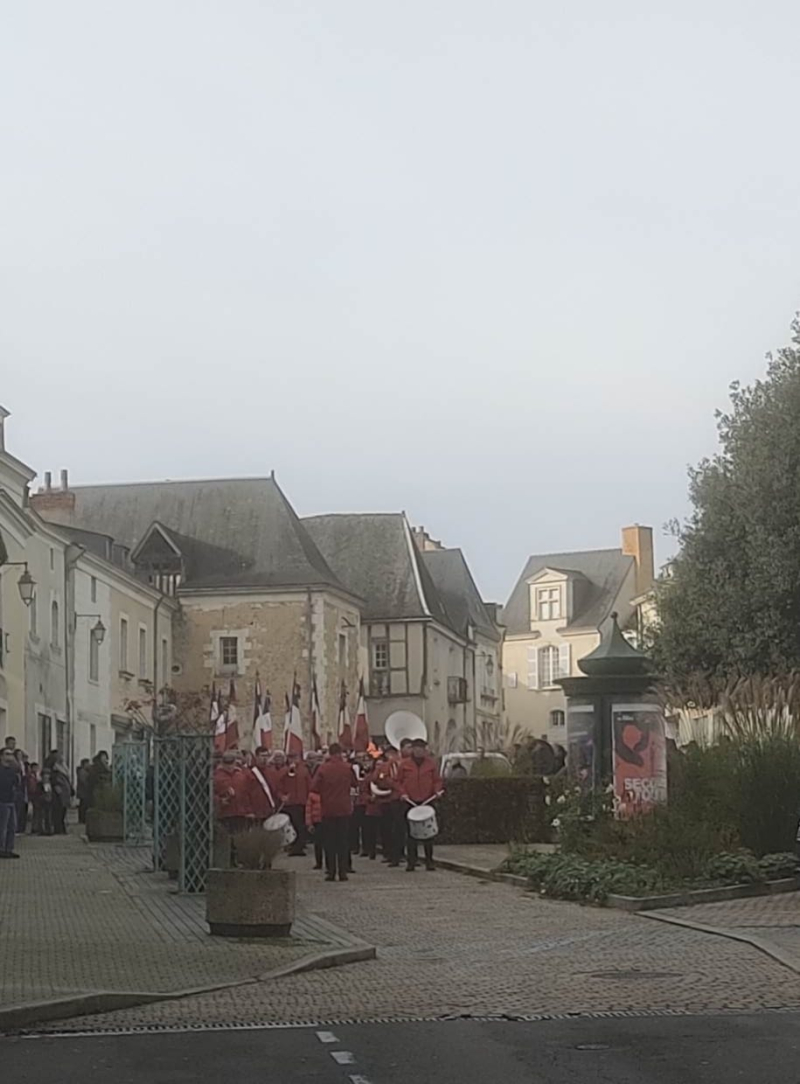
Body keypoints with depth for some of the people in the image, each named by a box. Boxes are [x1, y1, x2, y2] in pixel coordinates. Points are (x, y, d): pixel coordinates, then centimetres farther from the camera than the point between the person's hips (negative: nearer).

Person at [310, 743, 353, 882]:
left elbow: (314, 789, -9)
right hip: (344, 809, 1)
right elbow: (354, 783, 11)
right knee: (343, 841, 6)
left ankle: (331, 872, 2)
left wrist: (325, 791, 8)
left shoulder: (323, 769, -9)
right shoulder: (347, 768, -4)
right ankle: (343, 872, 3)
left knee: (329, 841, 5)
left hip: (328, 809, -1)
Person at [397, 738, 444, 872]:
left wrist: (437, 790, -11)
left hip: (427, 801, 0)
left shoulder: (431, 763, 5)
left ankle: (429, 861, 9)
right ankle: (411, 862, 5)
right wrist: (402, 793, -8)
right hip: (411, 802, 0)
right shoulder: (405, 765, 4)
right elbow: (399, 782, 8)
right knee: (411, 834, 1)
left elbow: (437, 780, 7)